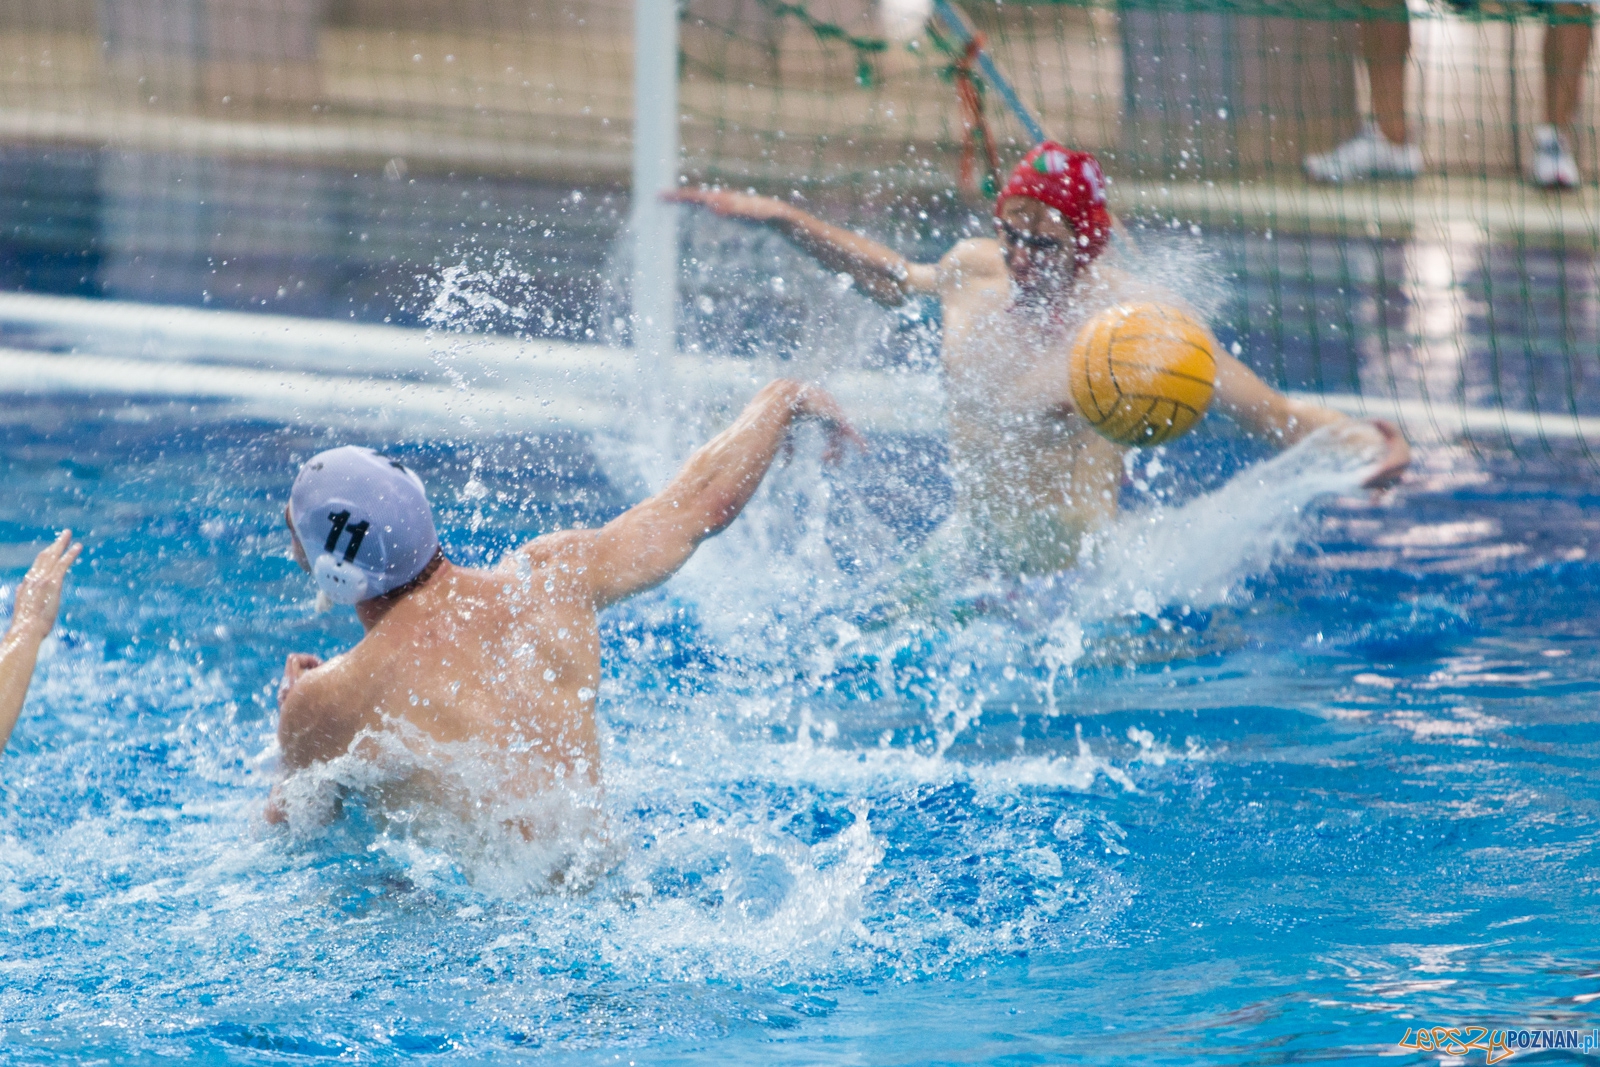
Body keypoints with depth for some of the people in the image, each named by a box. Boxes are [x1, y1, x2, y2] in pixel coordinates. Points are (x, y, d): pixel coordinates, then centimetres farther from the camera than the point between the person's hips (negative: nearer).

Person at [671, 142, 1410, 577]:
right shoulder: (973, 271, 4)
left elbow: (1275, 416, -13)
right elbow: (894, 281, 29)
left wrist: (1359, 442, -33)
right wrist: (779, 219, 29)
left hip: (1073, 574, -6)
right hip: (969, 565, 6)